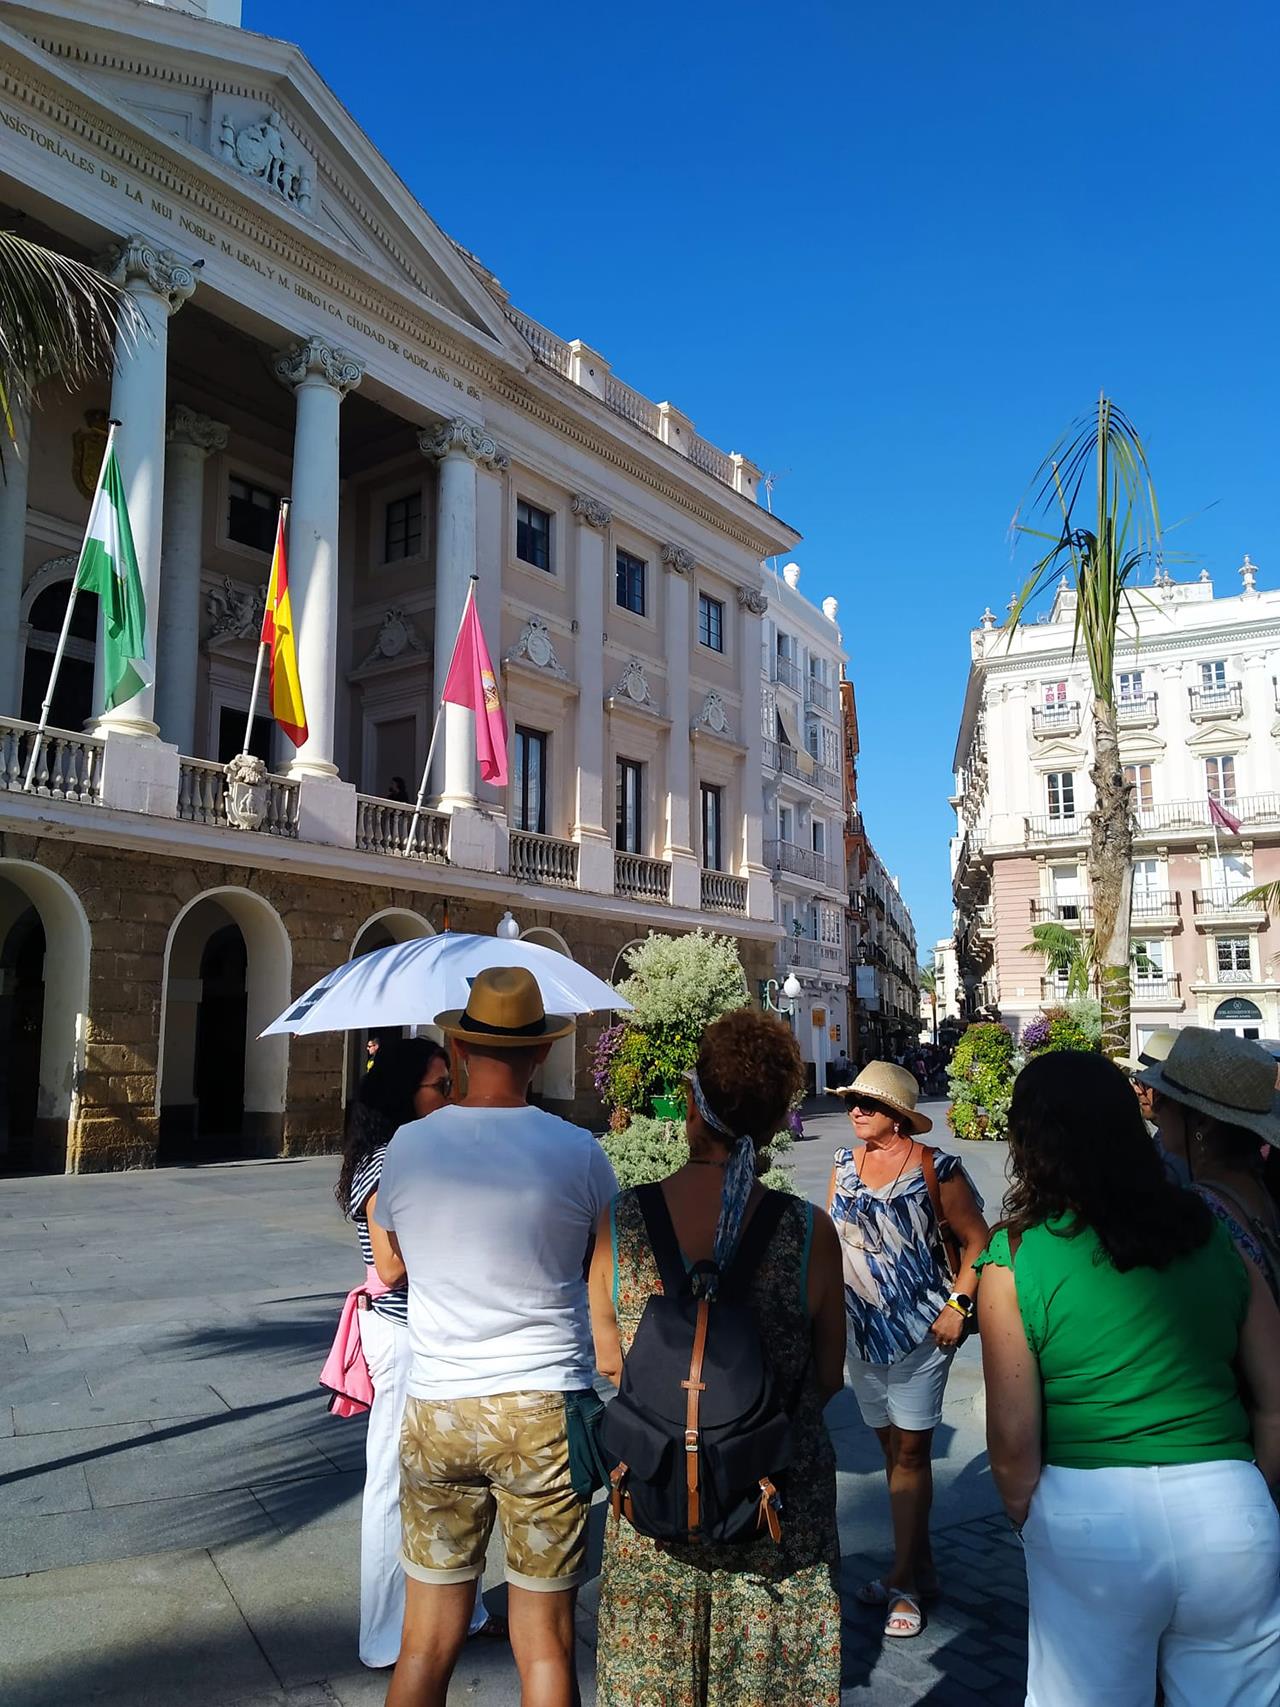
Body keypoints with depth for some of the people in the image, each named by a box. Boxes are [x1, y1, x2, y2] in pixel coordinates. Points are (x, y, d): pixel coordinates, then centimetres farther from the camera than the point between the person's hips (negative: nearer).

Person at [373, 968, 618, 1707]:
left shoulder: (407, 1146, -3)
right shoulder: (577, 1151, -9)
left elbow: (400, 1261, 11)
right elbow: (595, 1268, 4)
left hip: (436, 1407, 2)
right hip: (546, 1409, -2)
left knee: (427, 1645, 15)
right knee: (546, 1643, 12)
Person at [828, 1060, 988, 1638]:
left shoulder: (935, 1168, -12)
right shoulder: (845, 1162, 4)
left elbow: (976, 1240, -8)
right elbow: (829, 1236, 11)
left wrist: (958, 1305, -15)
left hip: (919, 1330, -6)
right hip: (862, 1329, 6)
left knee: (910, 1450, 0)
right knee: (891, 1447, 15)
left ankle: (903, 1580, 11)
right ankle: (920, 1569, 30)